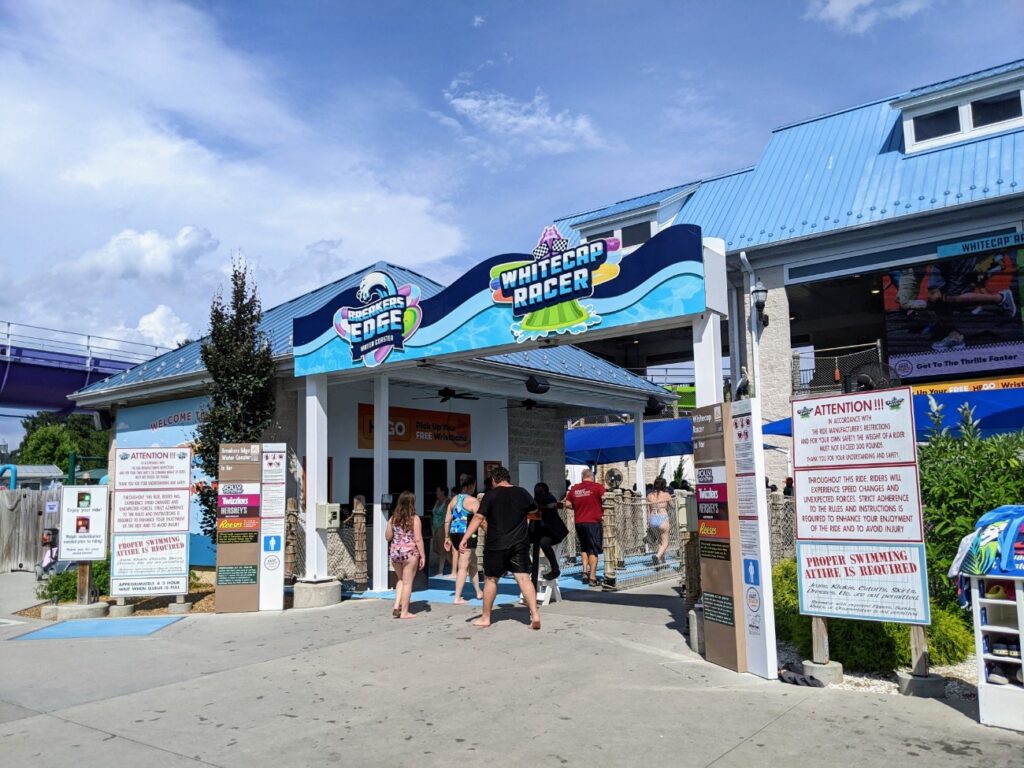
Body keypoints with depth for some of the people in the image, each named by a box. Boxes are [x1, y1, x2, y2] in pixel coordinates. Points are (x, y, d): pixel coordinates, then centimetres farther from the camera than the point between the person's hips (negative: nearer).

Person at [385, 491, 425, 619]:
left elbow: (388, 537, 8)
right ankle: (404, 612, 10)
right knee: (407, 582, 6)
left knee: (401, 580, 22)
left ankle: (396, 606, 10)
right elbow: (418, 539, -11)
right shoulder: (414, 518, -9)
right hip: (410, 552, -4)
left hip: (394, 552, 4)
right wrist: (423, 556, -5)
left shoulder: (393, 518, 3)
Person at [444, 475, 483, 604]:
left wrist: (447, 538, 18)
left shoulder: (454, 500, 11)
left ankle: (478, 592, 29)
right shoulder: (473, 500, -9)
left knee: (473, 564, 19)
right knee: (463, 567, -1)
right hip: (467, 535, -7)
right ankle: (458, 598, 0)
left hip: (454, 534, 7)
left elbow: (447, 520, 12)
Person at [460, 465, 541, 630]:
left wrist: (465, 538, -13)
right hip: (519, 544, 3)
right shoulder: (522, 493, 5)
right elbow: (534, 511, 23)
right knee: (524, 578, 1)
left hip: (496, 545, -2)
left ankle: (485, 618, 20)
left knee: (491, 580, 10)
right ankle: (535, 615, -12)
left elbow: (478, 517, -13)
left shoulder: (491, 494, -7)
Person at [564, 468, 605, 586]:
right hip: (593, 522, -4)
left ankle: (585, 572, 14)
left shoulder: (574, 488, 6)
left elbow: (568, 503, 9)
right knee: (594, 550, 3)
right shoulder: (597, 487, -6)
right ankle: (592, 578, 2)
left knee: (584, 548, 22)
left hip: (579, 522, 4)